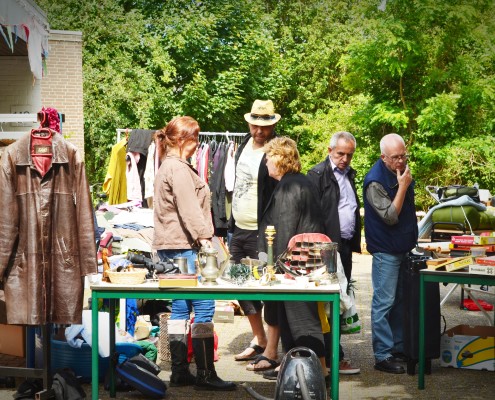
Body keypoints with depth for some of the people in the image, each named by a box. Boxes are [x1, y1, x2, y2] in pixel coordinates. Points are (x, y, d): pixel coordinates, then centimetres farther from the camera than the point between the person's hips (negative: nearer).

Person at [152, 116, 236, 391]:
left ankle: (180, 372, 15)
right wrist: (204, 237, -20)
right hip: (184, 245, -11)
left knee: (180, 307, 11)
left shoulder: (169, 167, 21)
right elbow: (189, 208, -19)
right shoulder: (178, 168, -12)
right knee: (203, 307, -7)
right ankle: (205, 374, -5)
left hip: (170, 247, 11)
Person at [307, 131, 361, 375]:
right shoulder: (318, 174, -8)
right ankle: (334, 357, -3)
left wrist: (355, 240, 15)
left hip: (345, 246, 9)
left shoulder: (348, 174, 18)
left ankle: (327, 350, 20)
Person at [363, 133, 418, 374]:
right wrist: (403, 186, -24)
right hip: (386, 250, -8)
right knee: (384, 303, -5)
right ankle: (383, 356, -1)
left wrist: (413, 239, 15)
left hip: (404, 247, 8)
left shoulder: (401, 172, 8)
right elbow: (390, 216, -22)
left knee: (400, 300, 14)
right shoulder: (375, 181, -19)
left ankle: (398, 348, 23)